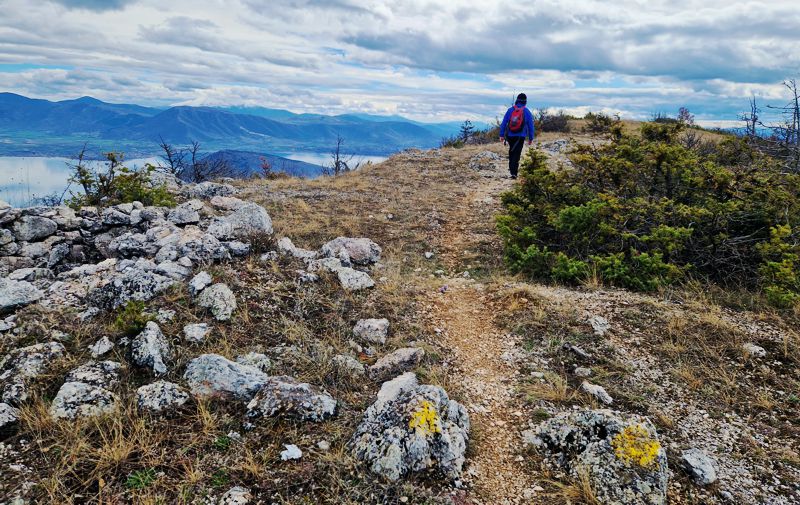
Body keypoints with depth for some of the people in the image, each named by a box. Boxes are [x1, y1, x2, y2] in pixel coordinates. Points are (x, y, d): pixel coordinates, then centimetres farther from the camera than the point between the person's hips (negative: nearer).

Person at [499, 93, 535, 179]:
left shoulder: (510, 110, -1)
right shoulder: (527, 112, -3)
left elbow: (503, 123, 0)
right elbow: (530, 126, 1)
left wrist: (501, 135, 5)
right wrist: (530, 138, 10)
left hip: (510, 136, 2)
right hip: (520, 136, -2)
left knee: (511, 150, 24)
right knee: (517, 154, -1)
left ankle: (511, 167, 31)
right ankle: (513, 172, -10)